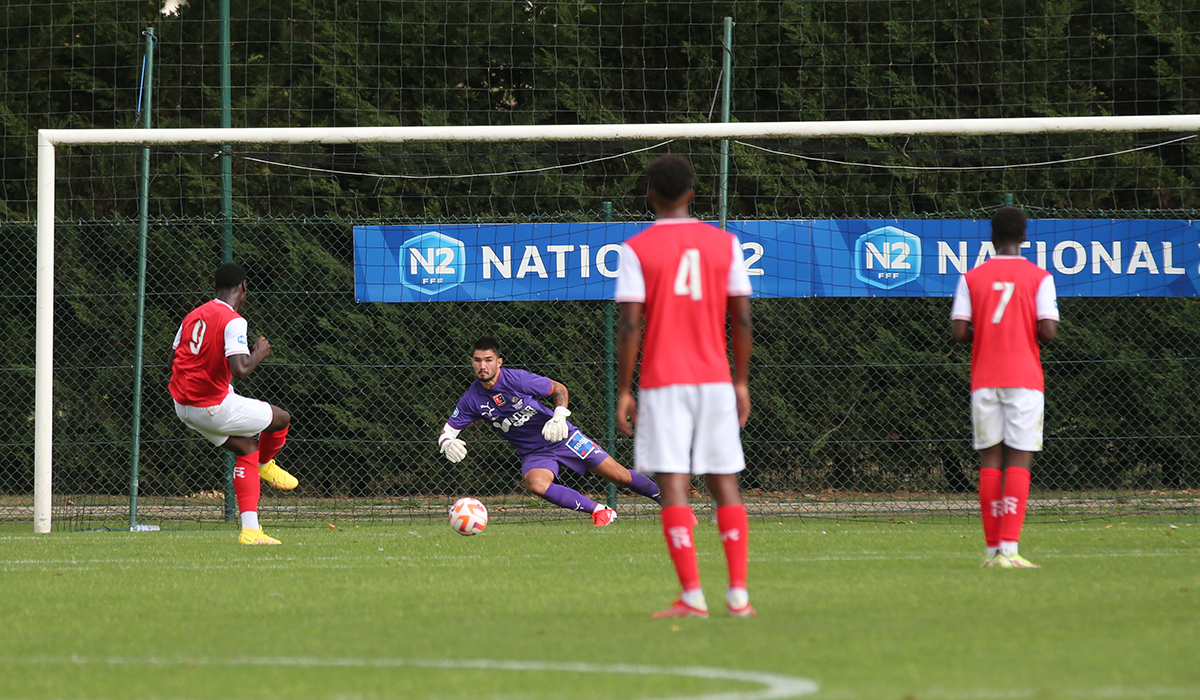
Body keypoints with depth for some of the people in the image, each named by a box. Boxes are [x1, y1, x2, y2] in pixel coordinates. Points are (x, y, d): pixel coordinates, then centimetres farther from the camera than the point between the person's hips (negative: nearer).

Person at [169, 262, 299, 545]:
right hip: (212, 407, -8)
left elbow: (173, 361, 13)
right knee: (281, 418, 9)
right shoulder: (233, 321, -17)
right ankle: (265, 464, 40)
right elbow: (240, 370, -28)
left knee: (247, 447, 16)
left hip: (182, 405, 8)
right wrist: (259, 353, -7)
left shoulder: (193, 316, 7)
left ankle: (250, 529, 9)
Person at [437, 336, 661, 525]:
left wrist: (559, 417, -22)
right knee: (535, 484, -32)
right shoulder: (472, 400, -10)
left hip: (563, 438, -2)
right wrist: (447, 443, -27)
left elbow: (558, 389, -5)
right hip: (534, 454, 2)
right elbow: (447, 431, -3)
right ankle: (599, 511, -20)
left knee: (621, 476, -1)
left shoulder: (517, 379, -18)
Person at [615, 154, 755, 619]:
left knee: (673, 486, -4)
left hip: (663, 383, -3)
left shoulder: (636, 250, -3)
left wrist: (623, 391, -3)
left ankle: (692, 597, -11)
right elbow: (742, 319, 5)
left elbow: (630, 326, -8)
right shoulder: (724, 244, 6)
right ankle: (738, 593, 3)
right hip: (716, 380, 3)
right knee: (725, 484, 9)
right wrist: (741, 382, 13)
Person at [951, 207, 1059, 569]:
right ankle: (1009, 549, -15)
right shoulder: (1039, 278, -1)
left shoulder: (971, 279, 3)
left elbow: (958, 332, -4)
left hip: (984, 380, 2)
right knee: (1019, 462, -4)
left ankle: (992, 548, 7)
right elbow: (1048, 331, -10)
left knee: (990, 461, 7)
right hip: (1025, 378, -2)